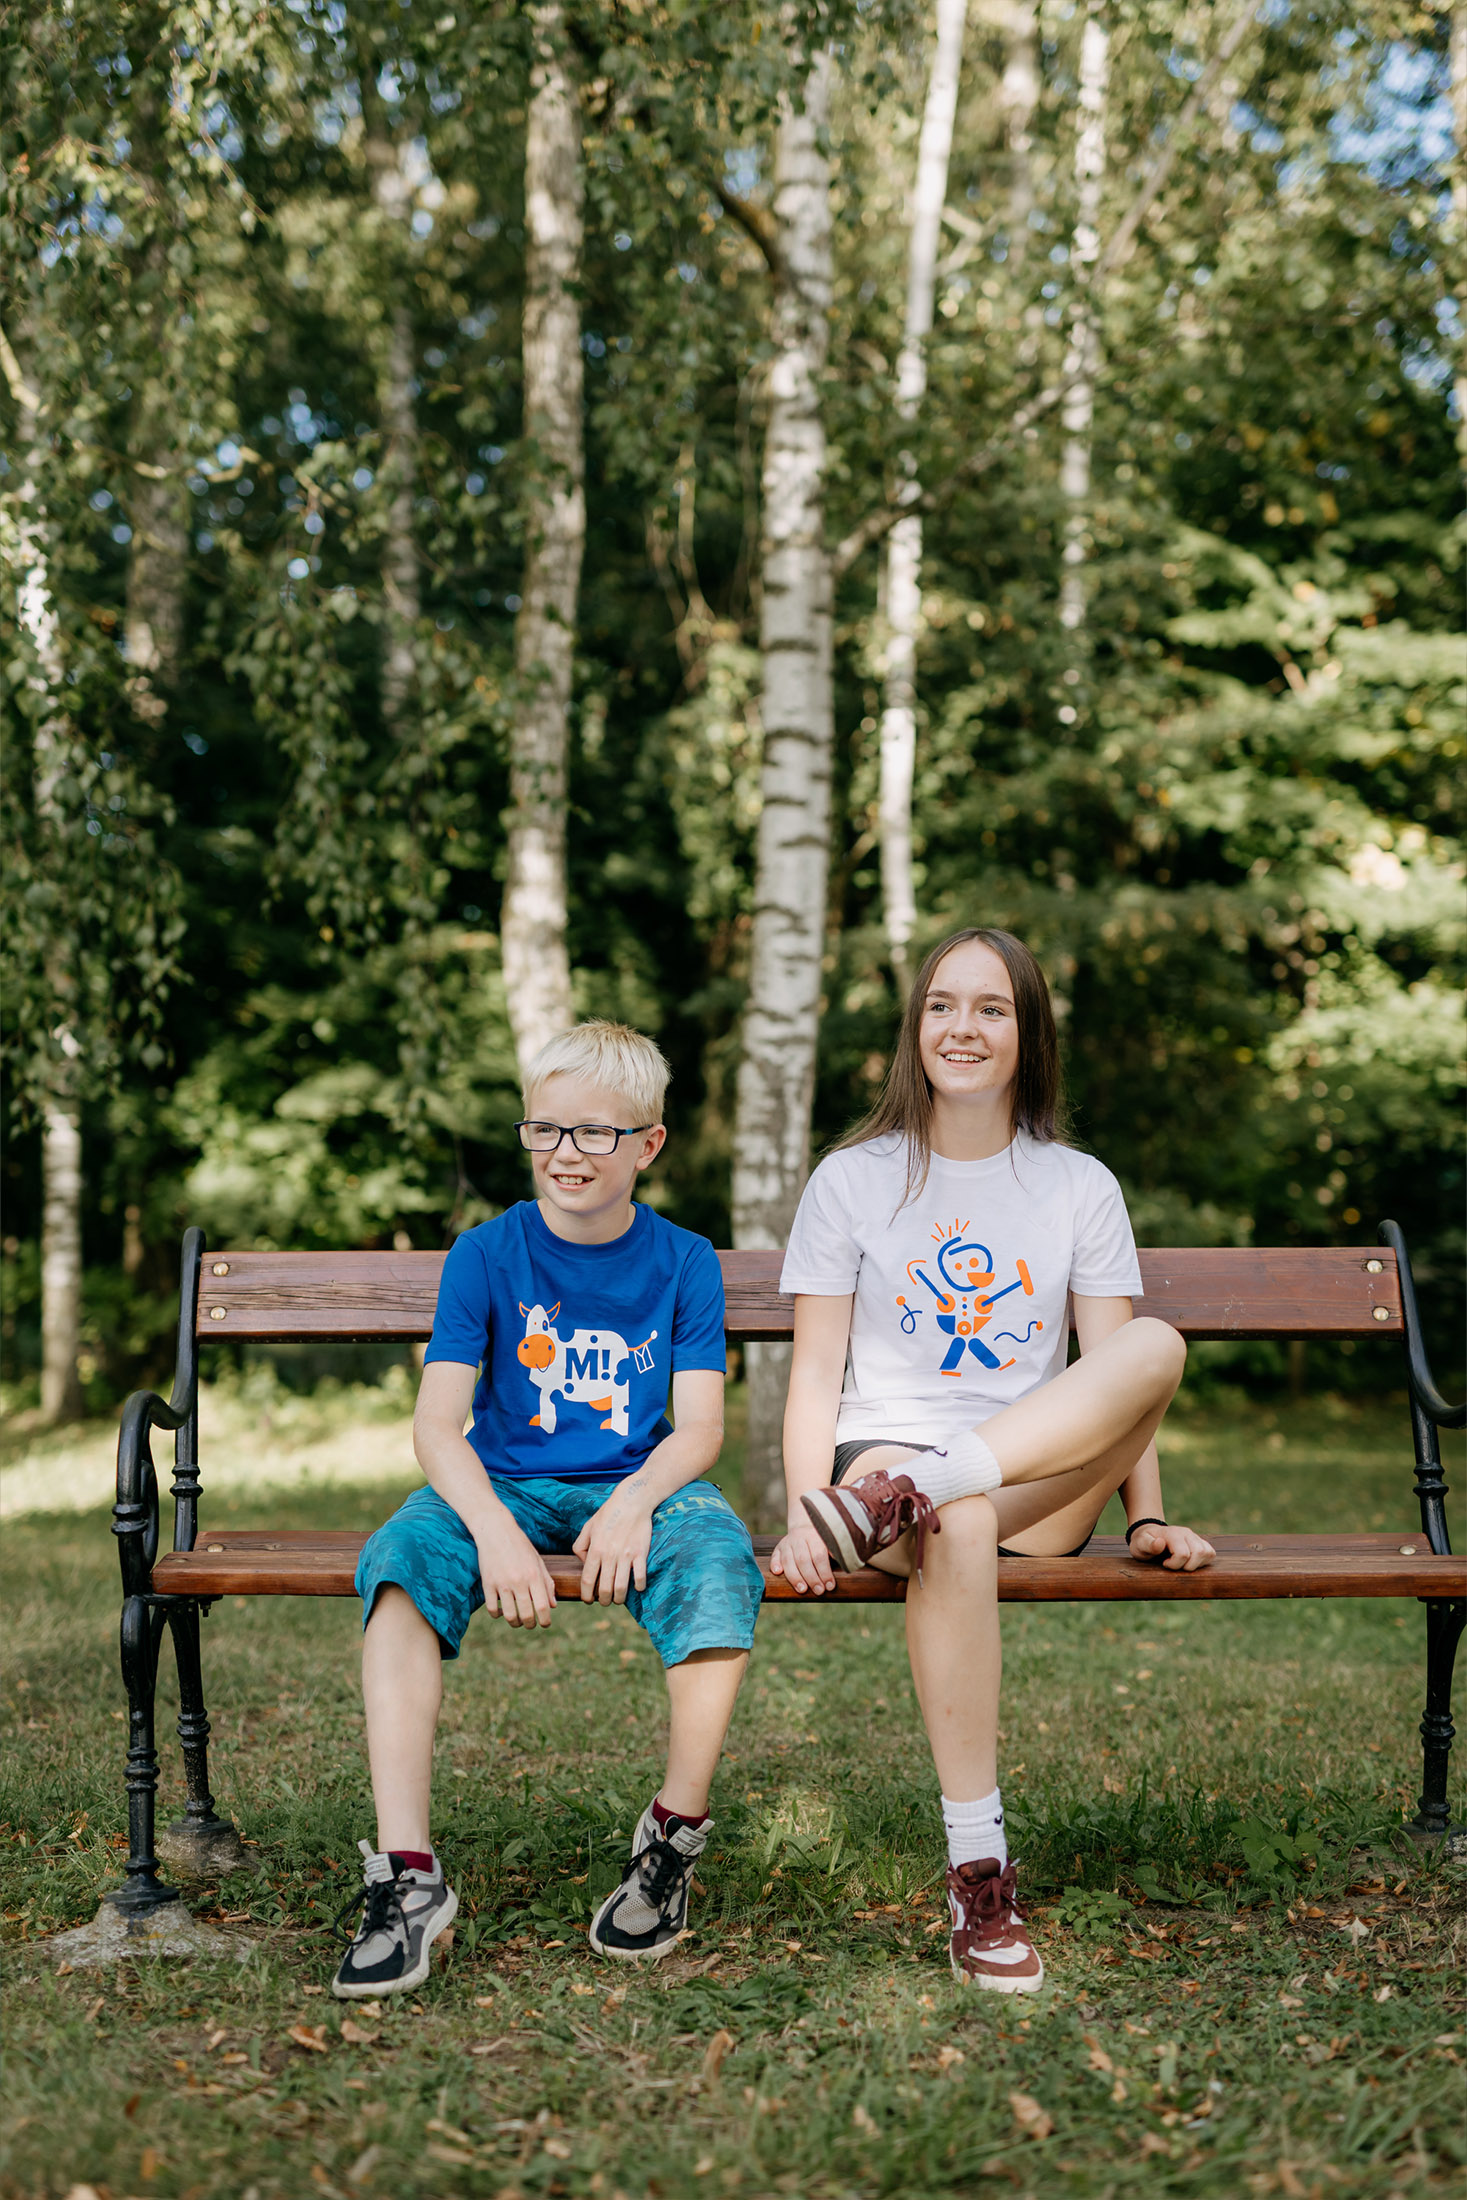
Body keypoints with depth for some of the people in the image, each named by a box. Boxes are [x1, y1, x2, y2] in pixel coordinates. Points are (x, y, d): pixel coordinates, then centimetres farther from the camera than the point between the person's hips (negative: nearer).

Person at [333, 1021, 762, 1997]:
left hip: (640, 1486, 0)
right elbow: (437, 1422, -6)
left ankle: (676, 1837, -19)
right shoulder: (488, 1253, 1)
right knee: (403, 1557, -32)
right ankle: (406, 1870, -34)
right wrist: (493, 1527, -26)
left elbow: (700, 1430, -3)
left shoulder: (683, 1263, 3)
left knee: (717, 1550, -34)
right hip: (503, 1483, 0)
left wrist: (634, 1501, -25)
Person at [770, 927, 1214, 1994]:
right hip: (883, 1452, -1)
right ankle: (979, 1874, -33)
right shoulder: (852, 1180, 8)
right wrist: (803, 1514, -13)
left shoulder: (1080, 1187, 12)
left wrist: (1149, 1517, -5)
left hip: (1041, 1486, 2)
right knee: (957, 1530, -40)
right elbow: (816, 1372, 3)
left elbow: (1115, 1376, 7)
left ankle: (897, 1503, -37)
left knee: (1159, 1344, -28)